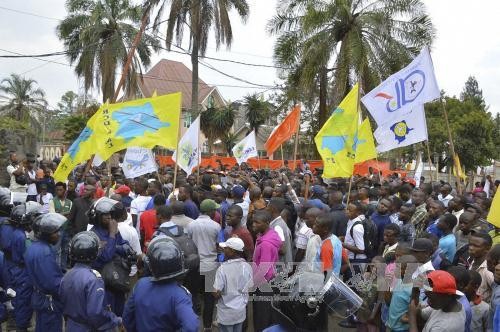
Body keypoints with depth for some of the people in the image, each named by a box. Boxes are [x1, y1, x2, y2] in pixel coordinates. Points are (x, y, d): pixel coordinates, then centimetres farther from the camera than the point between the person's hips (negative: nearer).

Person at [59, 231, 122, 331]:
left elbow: (63, 303, 7)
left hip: (71, 326, 7)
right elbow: (96, 313, -30)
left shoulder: (66, 276, -3)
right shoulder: (93, 279, -27)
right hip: (89, 328, -7)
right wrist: (116, 320, -17)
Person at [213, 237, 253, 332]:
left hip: (226, 313, -4)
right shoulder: (247, 267, -7)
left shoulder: (223, 268, -23)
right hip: (241, 311, 5)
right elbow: (249, 288, 3)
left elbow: (217, 294, -20)